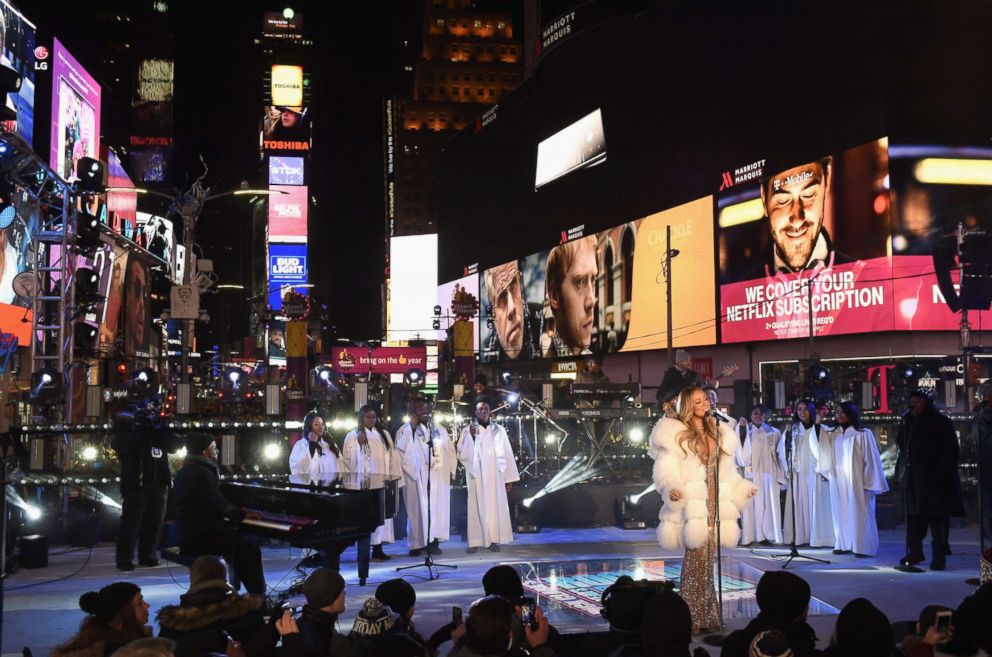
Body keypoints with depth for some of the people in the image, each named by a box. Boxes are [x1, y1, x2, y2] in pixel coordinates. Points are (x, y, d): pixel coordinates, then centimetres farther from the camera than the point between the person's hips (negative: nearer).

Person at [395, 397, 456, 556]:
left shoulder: (439, 429, 14)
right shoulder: (406, 430, 0)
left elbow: (450, 449, 16)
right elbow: (401, 449, -16)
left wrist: (451, 469, 7)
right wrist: (411, 429, -20)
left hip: (438, 475, 4)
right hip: (416, 476, -4)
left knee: (437, 507, 4)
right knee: (418, 508, -3)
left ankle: (434, 541, 9)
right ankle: (417, 543, 1)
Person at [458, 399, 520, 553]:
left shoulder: (498, 430, 7)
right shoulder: (467, 431, 3)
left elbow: (506, 454, 6)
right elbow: (462, 454, -4)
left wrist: (509, 477, 3)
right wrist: (471, 437, -16)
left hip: (494, 475, 1)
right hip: (476, 475, -1)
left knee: (495, 505, 0)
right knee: (477, 506, -2)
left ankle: (494, 540, 4)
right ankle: (475, 541, -3)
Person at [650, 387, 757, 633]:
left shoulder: (718, 434, 17)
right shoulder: (675, 433, -2)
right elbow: (666, 471, -9)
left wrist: (744, 489, 18)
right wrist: (671, 490, -27)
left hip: (714, 505, 6)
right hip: (692, 505, -5)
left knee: (708, 560, 7)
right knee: (696, 558, -10)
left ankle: (707, 616, 12)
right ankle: (692, 618, -5)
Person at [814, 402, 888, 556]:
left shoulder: (863, 434, -6)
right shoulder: (832, 434, 9)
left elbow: (871, 459, -6)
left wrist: (871, 483, -9)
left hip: (856, 480, -5)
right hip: (838, 481, 5)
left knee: (858, 513, -2)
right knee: (841, 512, 7)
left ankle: (863, 547, 3)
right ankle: (843, 544, 14)